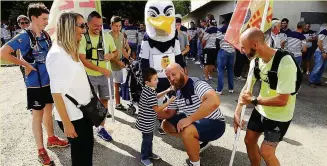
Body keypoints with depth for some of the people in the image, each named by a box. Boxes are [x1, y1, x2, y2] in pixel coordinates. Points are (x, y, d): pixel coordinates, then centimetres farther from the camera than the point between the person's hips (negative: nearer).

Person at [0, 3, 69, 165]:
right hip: (35, 83, -6)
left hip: (48, 80, 6)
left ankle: (51, 138, 38)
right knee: (38, 115, 5)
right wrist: (25, 64, -17)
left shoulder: (45, 35, 4)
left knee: (48, 110, 19)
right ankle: (41, 151, 19)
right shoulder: (24, 36, -16)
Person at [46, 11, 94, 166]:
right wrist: (66, 123, -19)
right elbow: (56, 92, -21)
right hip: (72, 116, -8)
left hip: (83, 111, 8)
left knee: (88, 146, 21)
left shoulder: (71, 51, 7)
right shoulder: (57, 54, -19)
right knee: (80, 152, 10)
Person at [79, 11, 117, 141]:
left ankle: (101, 128, 26)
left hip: (104, 75, 4)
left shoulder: (107, 36, 0)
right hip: (89, 76, -3)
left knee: (104, 101, 10)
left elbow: (115, 52, 12)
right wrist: (101, 69, -23)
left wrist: (111, 55, -13)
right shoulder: (83, 38, -12)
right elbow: (82, 60, -17)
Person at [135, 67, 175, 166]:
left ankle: (149, 153, 42)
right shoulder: (150, 94, -30)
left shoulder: (147, 89, 1)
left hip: (148, 122, 10)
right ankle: (144, 158, 27)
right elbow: (157, 109, -24)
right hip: (146, 123, -10)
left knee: (150, 138, 24)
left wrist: (167, 91, 11)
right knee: (147, 140, 8)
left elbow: (156, 97, 20)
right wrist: (169, 102, -19)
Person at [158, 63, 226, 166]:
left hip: (214, 123, -8)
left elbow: (214, 101, -42)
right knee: (166, 125, 7)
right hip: (194, 121, 9)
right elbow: (169, 113, 9)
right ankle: (201, 142, 14)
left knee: (186, 131, -35)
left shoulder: (197, 84, -24)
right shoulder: (176, 93, 1)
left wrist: (189, 119, -38)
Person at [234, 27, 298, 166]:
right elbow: (247, 87, -3)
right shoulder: (256, 60, -9)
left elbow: (282, 100, -30)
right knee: (249, 140, 16)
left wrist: (253, 100, -20)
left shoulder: (285, 64, -31)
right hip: (261, 110, 7)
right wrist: (237, 113, -7)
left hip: (279, 116, -6)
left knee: (266, 152, -3)